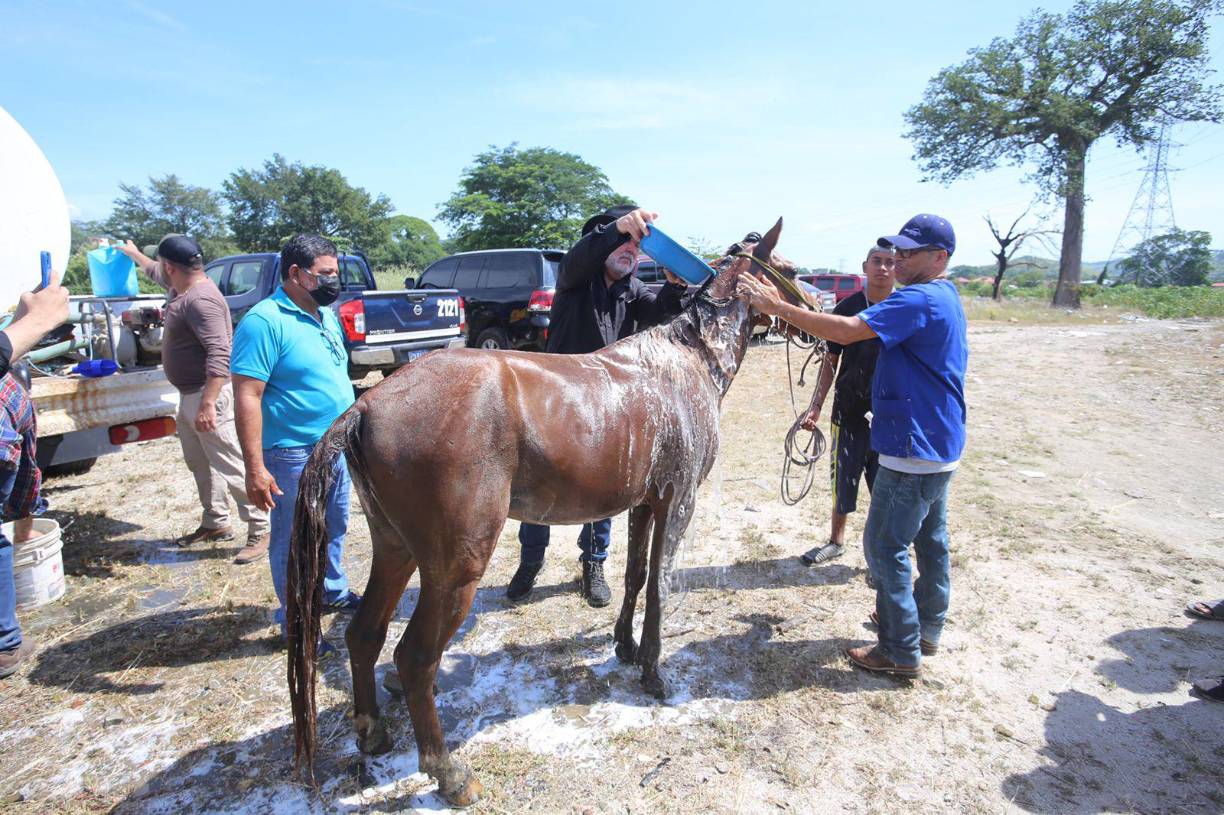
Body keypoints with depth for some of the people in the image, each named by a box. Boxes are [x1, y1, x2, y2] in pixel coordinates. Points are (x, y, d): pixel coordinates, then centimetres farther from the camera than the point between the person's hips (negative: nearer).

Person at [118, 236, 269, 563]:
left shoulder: (201, 300, -21)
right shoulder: (183, 287, 11)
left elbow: (219, 354, -30)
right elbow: (156, 273, 38)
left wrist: (207, 403, -34)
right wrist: (134, 254, 52)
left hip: (208, 394, -11)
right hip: (189, 395, 11)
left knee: (231, 467, -8)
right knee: (199, 464, 19)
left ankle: (259, 532, -1)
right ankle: (215, 523, 32)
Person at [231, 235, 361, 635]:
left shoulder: (325, 315, 8)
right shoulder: (265, 321, -17)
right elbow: (247, 397, -21)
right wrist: (255, 468, -24)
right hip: (294, 455, -8)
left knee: (333, 529, 23)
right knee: (293, 541, 8)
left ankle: (333, 590, 44)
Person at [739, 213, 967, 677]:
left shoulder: (918, 299, -21)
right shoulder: (945, 299, 14)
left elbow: (847, 330, -31)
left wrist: (777, 307, -28)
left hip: (914, 447, -11)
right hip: (940, 444, 11)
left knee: (885, 545, -1)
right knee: (930, 538, 20)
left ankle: (901, 650, 10)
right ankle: (927, 627, 37)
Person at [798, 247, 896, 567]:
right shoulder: (847, 307, -2)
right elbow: (831, 360, 3)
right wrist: (816, 406, -4)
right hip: (849, 411, 1)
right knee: (843, 481, 13)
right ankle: (836, 541, 33)